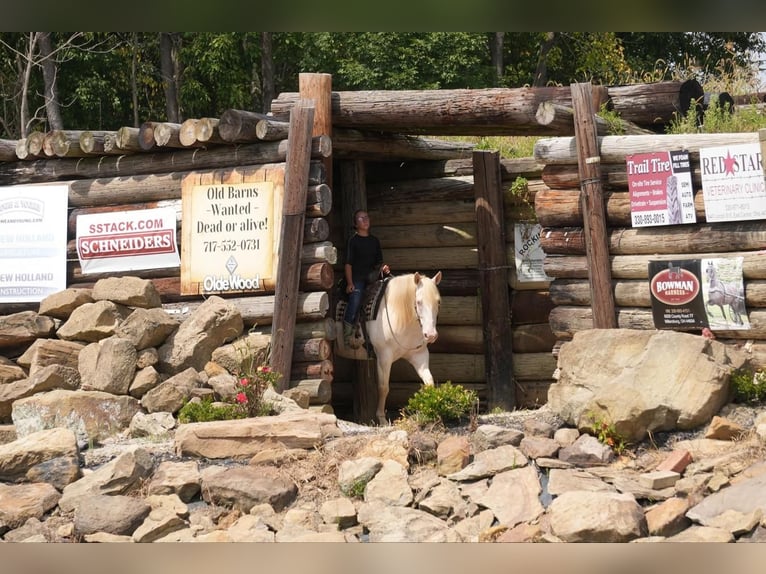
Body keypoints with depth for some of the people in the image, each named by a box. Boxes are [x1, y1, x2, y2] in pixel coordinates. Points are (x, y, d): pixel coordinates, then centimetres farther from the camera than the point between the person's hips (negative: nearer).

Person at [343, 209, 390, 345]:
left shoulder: (374, 240, 15)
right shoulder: (353, 240, 2)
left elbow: (379, 261, 20)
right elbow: (348, 263, -2)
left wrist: (383, 268, -3)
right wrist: (349, 283, -9)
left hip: (371, 277, 5)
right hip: (357, 278, -5)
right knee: (355, 298, -21)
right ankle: (347, 332, -12)